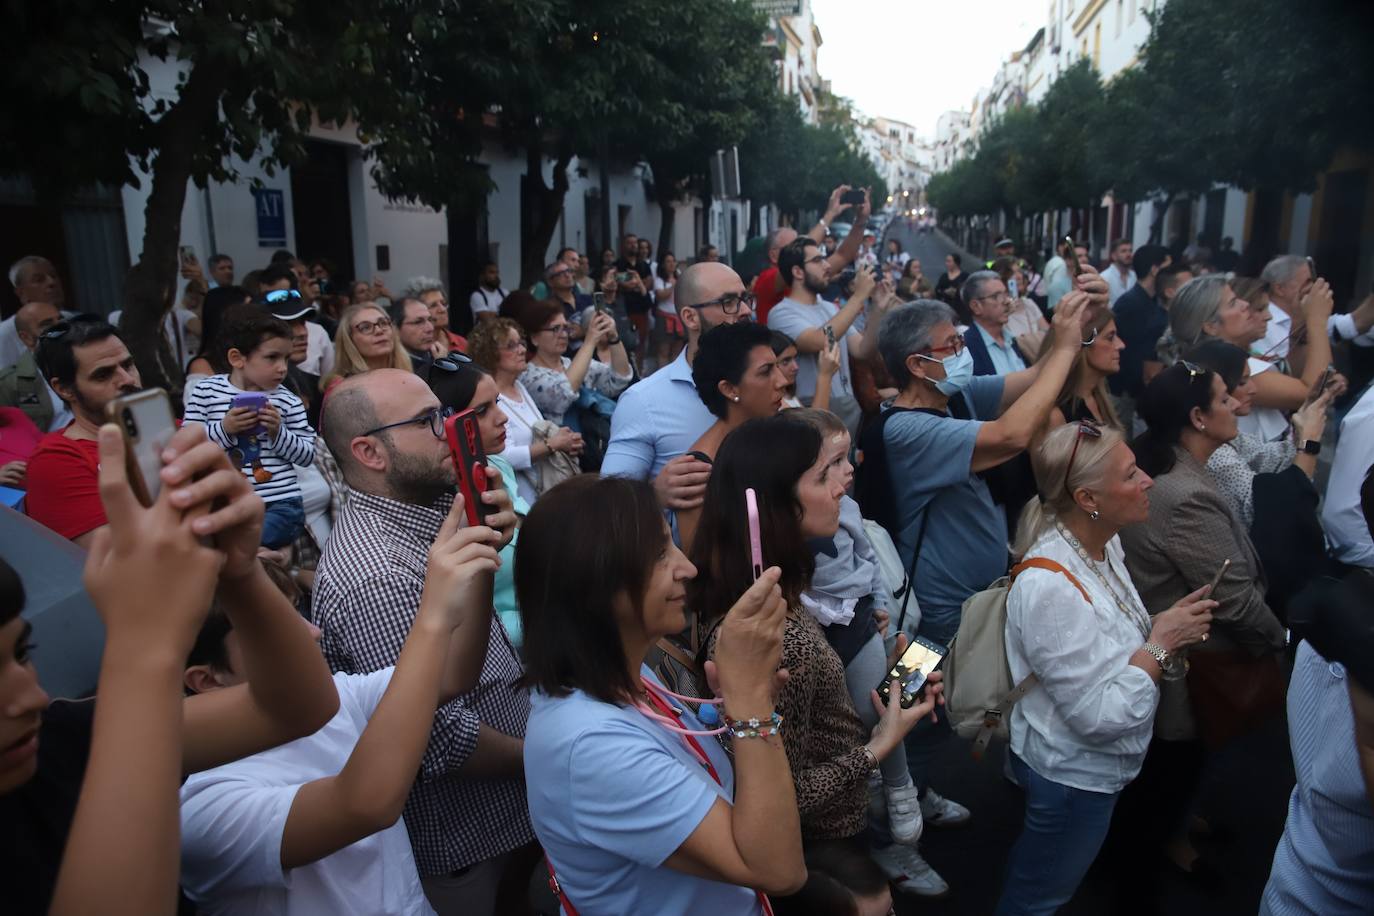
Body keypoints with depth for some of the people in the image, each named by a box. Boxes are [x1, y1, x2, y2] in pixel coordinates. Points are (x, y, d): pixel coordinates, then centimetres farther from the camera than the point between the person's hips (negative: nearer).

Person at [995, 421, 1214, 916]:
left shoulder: (1104, 545, -6)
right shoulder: (1049, 587, -34)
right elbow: (1102, 717, -29)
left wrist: (1168, 630, -5)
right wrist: (1161, 641, -22)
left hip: (1095, 764, 8)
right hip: (1072, 776, -8)